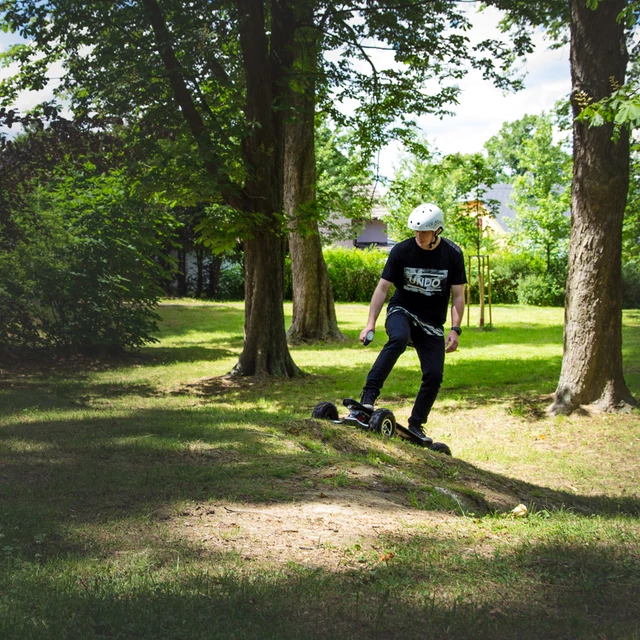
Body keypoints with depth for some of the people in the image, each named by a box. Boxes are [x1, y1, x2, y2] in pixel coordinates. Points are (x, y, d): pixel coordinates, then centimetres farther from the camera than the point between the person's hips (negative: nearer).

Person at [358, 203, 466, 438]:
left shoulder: (453, 254, -7)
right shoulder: (401, 251, -10)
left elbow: (458, 295, -2)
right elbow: (382, 288, -7)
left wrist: (455, 330, -11)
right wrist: (371, 323, -15)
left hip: (432, 323, 2)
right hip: (402, 311, -2)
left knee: (434, 376, -8)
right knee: (398, 338, -37)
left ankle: (415, 425, 11)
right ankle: (368, 396, -38)